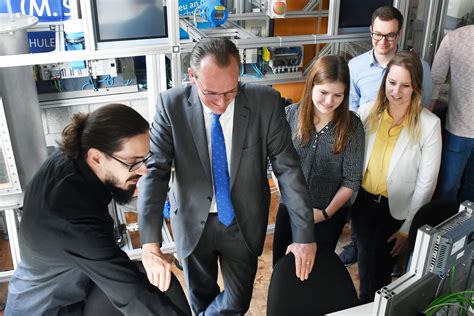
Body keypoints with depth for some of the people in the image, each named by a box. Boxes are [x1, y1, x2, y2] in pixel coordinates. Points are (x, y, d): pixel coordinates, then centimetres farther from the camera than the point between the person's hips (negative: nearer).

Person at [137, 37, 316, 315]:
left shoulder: (266, 102, -16)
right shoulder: (172, 105, -17)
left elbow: (288, 168, -11)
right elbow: (155, 171, -19)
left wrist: (304, 235, -13)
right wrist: (150, 245, -29)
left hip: (244, 222, 0)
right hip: (193, 222, 0)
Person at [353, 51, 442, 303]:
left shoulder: (429, 125, -19)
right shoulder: (367, 112, -11)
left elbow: (426, 182, -13)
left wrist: (408, 228, -9)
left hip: (397, 208, -2)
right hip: (363, 200, 3)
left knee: (379, 266, 12)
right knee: (365, 254, 22)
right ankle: (363, 303, 48)